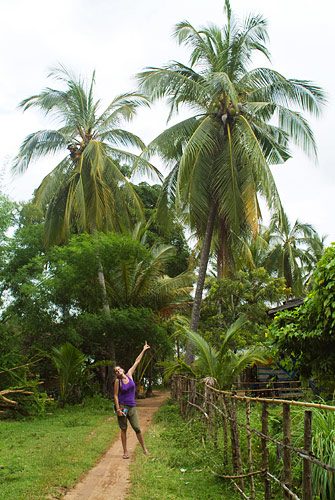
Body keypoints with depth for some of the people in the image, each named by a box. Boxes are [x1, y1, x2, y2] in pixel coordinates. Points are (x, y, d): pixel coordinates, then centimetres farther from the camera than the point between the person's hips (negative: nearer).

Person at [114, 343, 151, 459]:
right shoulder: (117, 381, -5)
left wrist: (143, 350, 13)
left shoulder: (129, 374, 4)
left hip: (132, 406, 3)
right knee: (123, 429, 3)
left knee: (137, 428, -1)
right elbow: (115, 395, -4)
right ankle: (125, 452, 12)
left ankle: (144, 449, 11)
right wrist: (118, 409, -11)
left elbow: (137, 362, 9)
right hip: (122, 406, -2)